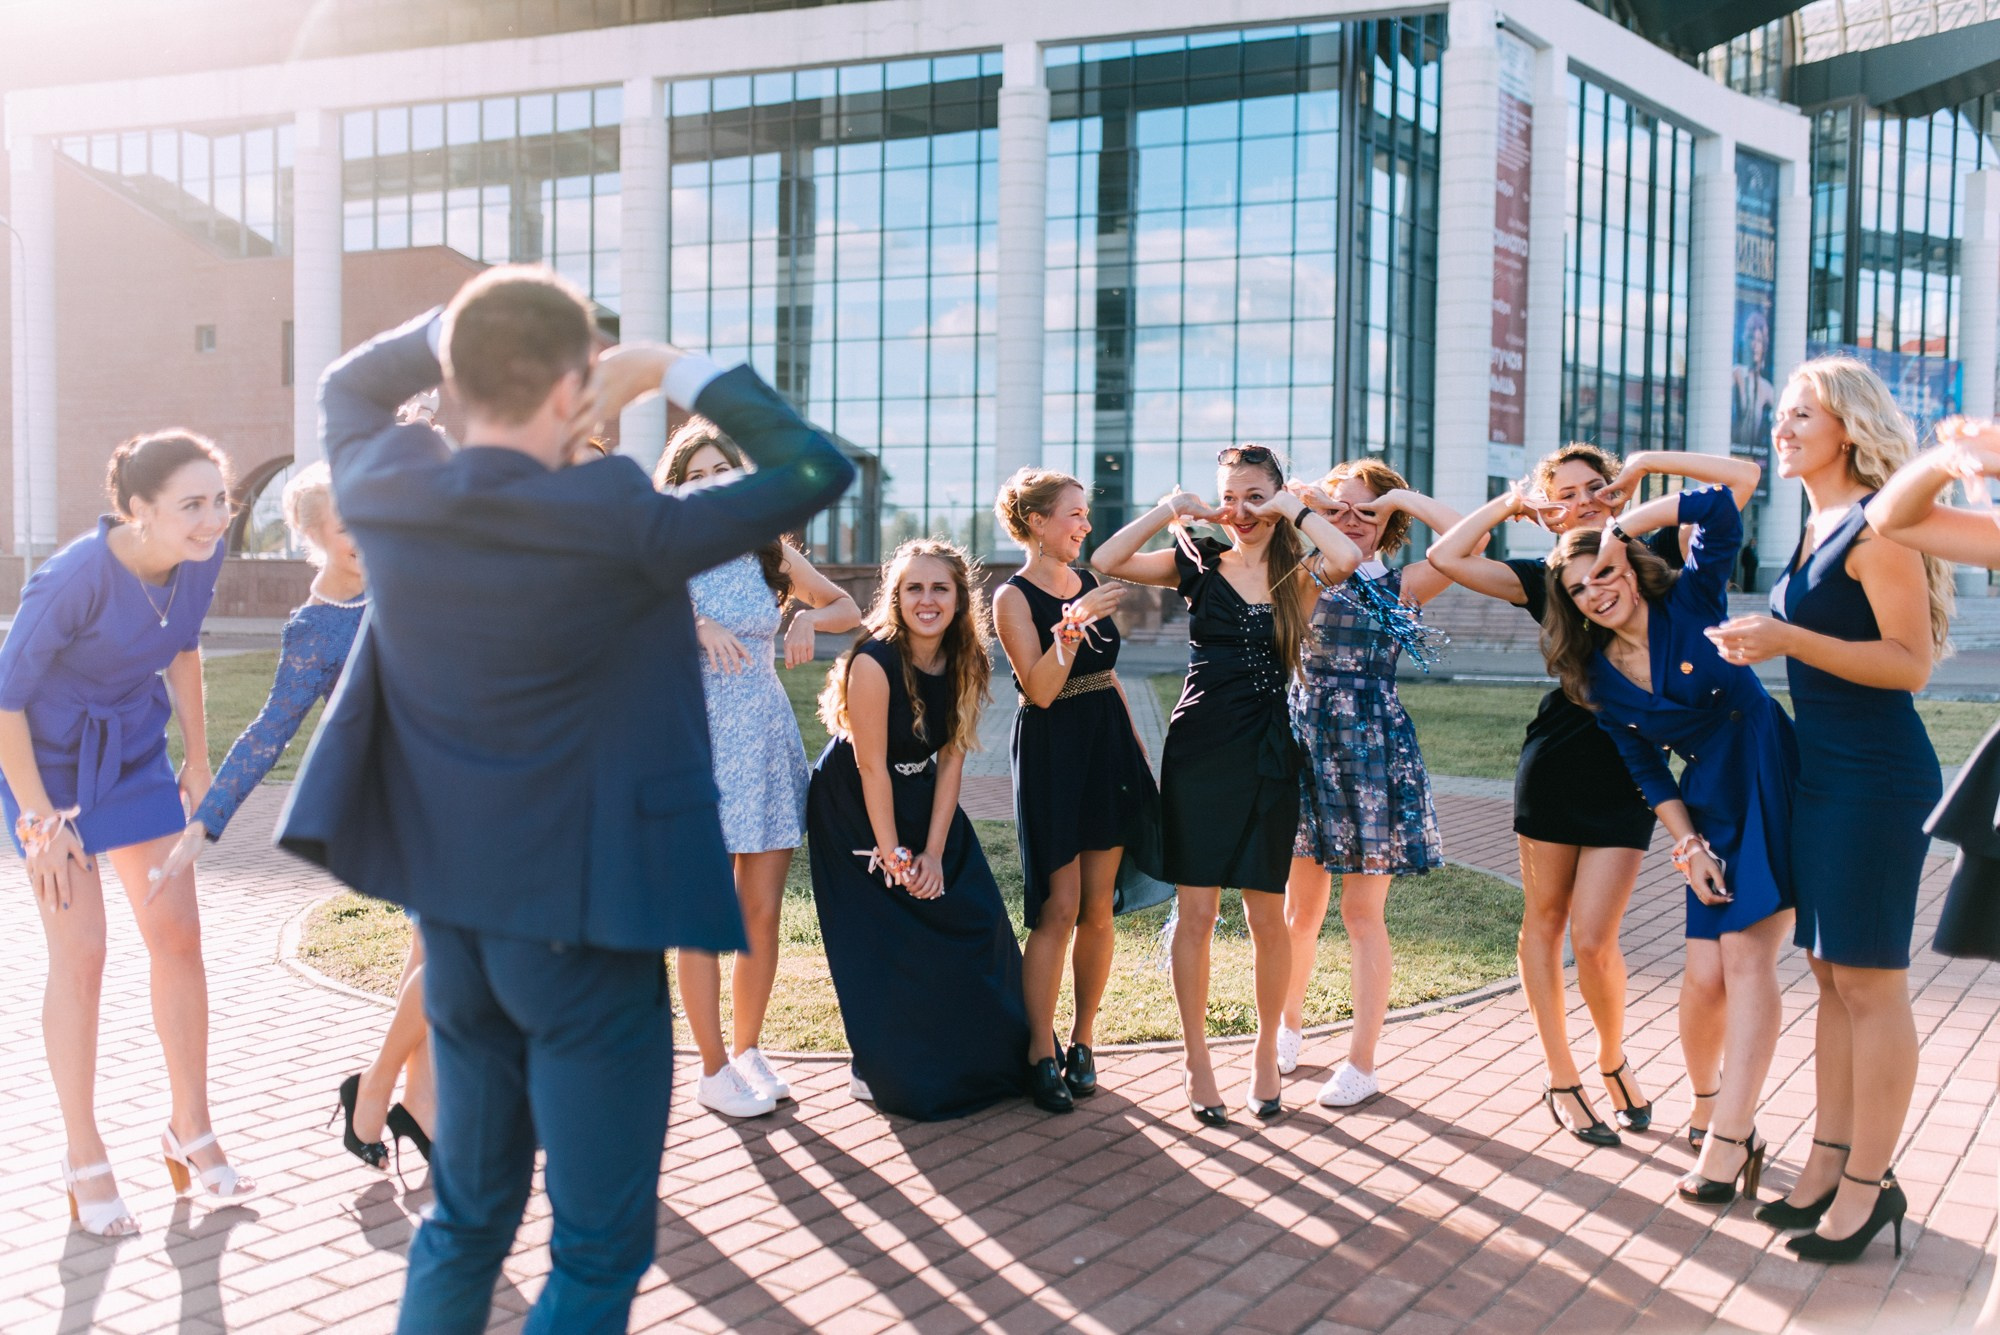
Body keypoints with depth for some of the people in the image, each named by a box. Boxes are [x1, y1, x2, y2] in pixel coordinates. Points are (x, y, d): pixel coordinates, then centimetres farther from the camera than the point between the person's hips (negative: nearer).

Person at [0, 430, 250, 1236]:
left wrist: (198, 760, 10)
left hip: (134, 752, 6)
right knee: (80, 954, -5)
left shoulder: (201, 556, -13)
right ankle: (83, 1159, 10)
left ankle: (190, 1132, 17)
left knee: (177, 935, 3)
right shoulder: (75, 578, -30)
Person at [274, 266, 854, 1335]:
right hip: (580, 924, -6)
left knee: (464, 1218, 22)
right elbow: (816, 470, -12)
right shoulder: (614, 523, -21)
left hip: (450, 915, 7)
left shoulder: (384, 494, -4)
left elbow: (347, 388, 19)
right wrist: (681, 374, -4)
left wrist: (460, 326, 6)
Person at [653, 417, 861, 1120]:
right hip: (700, 739, -4)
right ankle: (713, 1070, 10)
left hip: (768, 737, 4)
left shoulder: (771, 551, 9)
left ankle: (748, 1050, 22)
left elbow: (849, 607, 17)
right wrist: (694, 625, -30)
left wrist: (810, 617, -4)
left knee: (763, 910, 6)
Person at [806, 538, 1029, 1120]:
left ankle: (983, 1063, 18)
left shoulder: (963, 662, -7)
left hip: (925, 805, 6)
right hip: (856, 812, -6)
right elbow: (871, 768, -22)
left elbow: (951, 757, -6)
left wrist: (934, 851, -10)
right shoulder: (875, 661, -26)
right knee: (889, 947, -6)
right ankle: (889, 1073, 14)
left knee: (972, 921, 1)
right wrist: (893, 856, -17)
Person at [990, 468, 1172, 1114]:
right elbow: (1041, 689, -17)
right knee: (1058, 908, -8)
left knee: (1098, 908, 6)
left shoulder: (1088, 583, 12)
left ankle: (1083, 1041, 16)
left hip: (1108, 746, 6)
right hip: (1052, 751, -6)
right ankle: (1041, 1051, 2)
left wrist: (1134, 741, 17)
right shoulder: (1014, 595, -7)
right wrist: (1074, 622, -27)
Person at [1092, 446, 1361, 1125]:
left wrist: (1293, 508, -9)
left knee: (1266, 916, 5)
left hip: (1268, 755, 0)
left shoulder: (1298, 574, 4)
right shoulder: (1199, 564, 6)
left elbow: (1346, 558, -20)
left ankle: (1266, 1052, 24)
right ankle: (1197, 1060, 14)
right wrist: (1171, 508, -6)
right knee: (1195, 912, 2)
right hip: (1198, 750, 0)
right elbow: (1107, 561, -6)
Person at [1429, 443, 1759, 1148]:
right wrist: (1510, 502, 5)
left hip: (1629, 772, -2)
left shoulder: (1654, 555, 3)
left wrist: (1644, 462, -1)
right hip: (1554, 764, 2)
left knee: (1593, 939, -5)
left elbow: (1743, 476, -3)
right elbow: (1446, 557, -3)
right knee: (1544, 920, 7)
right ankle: (1561, 1077, 21)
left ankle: (1613, 1058, 22)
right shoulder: (1545, 579, 6)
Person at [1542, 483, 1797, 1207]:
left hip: (1775, 783, -3)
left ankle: (1727, 1138, -14)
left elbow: (1720, 508, -18)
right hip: (1708, 803, 3)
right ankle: (1716, 1110, 19)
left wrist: (1620, 525, -12)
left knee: (1747, 955, -13)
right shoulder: (1598, 677, 5)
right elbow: (1646, 771, 7)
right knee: (1706, 974, -6)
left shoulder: (1692, 599, -3)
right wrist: (1687, 844, -2)